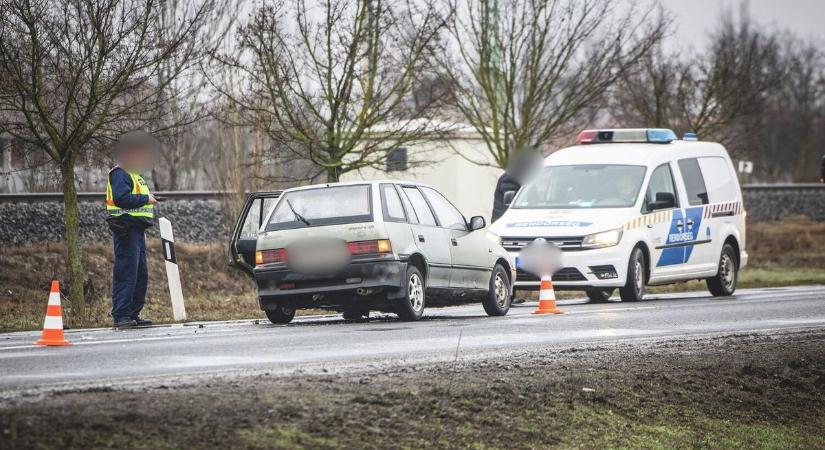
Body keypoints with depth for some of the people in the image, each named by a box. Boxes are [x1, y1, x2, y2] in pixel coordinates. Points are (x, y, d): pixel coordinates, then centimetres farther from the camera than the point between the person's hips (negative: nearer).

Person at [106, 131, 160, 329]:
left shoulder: (134, 175, 24)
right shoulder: (120, 174, -10)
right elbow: (122, 198, -23)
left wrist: (149, 202, 9)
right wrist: (145, 199, -16)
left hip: (137, 230, 11)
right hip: (126, 229, -11)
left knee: (141, 274, 13)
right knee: (126, 273, -12)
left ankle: (133, 314, 18)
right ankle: (121, 316, -12)